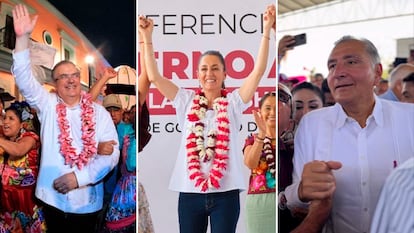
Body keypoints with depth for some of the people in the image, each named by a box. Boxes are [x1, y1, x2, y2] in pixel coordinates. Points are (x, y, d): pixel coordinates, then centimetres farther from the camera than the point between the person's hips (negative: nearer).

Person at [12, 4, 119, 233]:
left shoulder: (99, 113, -1)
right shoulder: (48, 105, 3)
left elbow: (112, 153, -7)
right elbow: (24, 79, -9)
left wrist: (79, 177, -17)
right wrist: (23, 37, -21)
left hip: (87, 201, -1)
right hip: (52, 198, 1)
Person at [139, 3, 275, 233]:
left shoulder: (233, 102, 2)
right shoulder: (187, 101, 5)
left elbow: (258, 70, -7)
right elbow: (153, 76, 2)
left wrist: (267, 29, -11)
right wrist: (147, 37, 1)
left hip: (225, 192, -1)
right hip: (190, 191, 2)